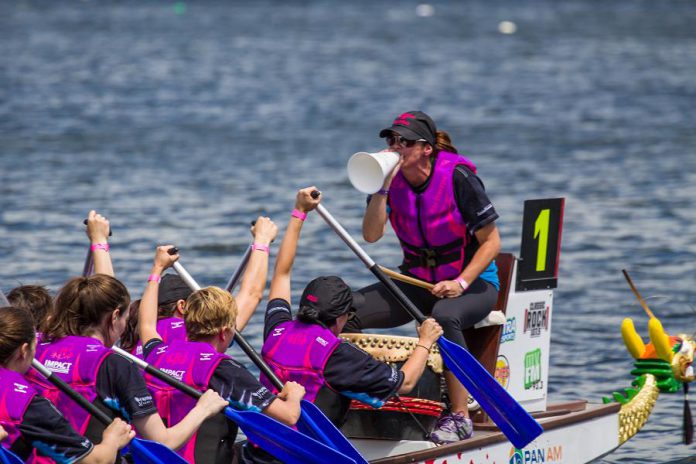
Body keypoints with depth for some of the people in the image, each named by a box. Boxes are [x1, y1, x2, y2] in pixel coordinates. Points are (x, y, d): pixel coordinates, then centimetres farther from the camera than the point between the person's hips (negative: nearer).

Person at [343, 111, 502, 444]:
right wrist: (383, 186, -23)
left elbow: (492, 241, -14)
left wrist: (461, 283, -24)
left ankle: (459, 416, -31)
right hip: (417, 281, 5)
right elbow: (371, 235, -14)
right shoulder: (392, 179, -4)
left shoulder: (457, 176, -17)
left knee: (444, 315, -40)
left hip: (472, 280, -5)